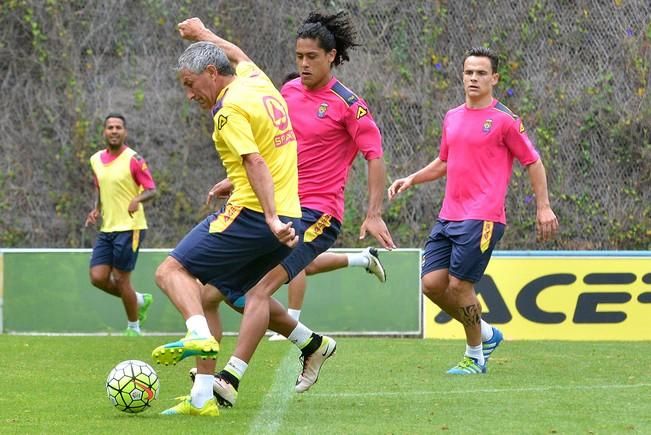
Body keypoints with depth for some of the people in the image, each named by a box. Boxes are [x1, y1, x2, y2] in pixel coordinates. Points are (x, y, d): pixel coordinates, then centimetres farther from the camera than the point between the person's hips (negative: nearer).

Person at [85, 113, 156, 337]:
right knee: (98, 277, -2)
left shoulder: (133, 159, -9)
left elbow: (151, 189, -9)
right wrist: (96, 209, 6)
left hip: (129, 227, -6)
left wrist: (138, 199, -30)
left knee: (120, 279, -5)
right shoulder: (96, 160, 10)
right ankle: (140, 300, 22)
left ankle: (133, 327, 14)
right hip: (106, 228, 6)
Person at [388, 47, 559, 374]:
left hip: (482, 219, -7)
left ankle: (475, 356, 9)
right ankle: (485, 333, 20)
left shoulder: (504, 119, -5)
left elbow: (533, 162, -1)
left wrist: (543, 207, -5)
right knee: (432, 283, -1)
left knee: (459, 285, -10)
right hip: (448, 217, 7)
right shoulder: (452, 117, 14)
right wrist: (411, 179, 15)